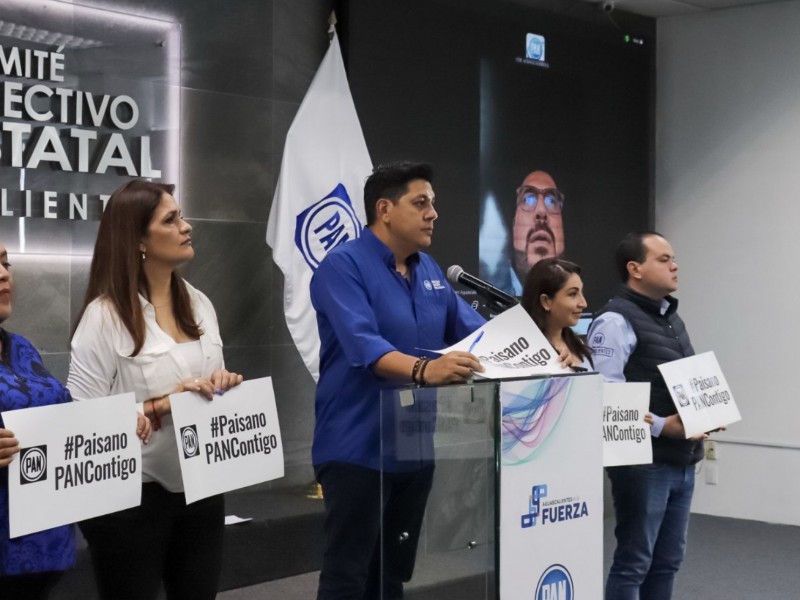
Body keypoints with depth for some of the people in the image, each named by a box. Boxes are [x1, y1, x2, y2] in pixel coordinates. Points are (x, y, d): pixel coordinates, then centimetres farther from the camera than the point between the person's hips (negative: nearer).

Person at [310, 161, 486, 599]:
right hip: (358, 449, -8)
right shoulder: (343, 265, -13)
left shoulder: (429, 270, 12)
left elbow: (473, 329, 13)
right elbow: (363, 345, -27)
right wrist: (422, 369, -44)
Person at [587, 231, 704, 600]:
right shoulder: (616, 321, -12)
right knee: (634, 563, -2)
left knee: (667, 561, 14)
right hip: (644, 462, -9)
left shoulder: (672, 319, 17)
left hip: (682, 462, 9)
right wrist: (661, 426, -23)